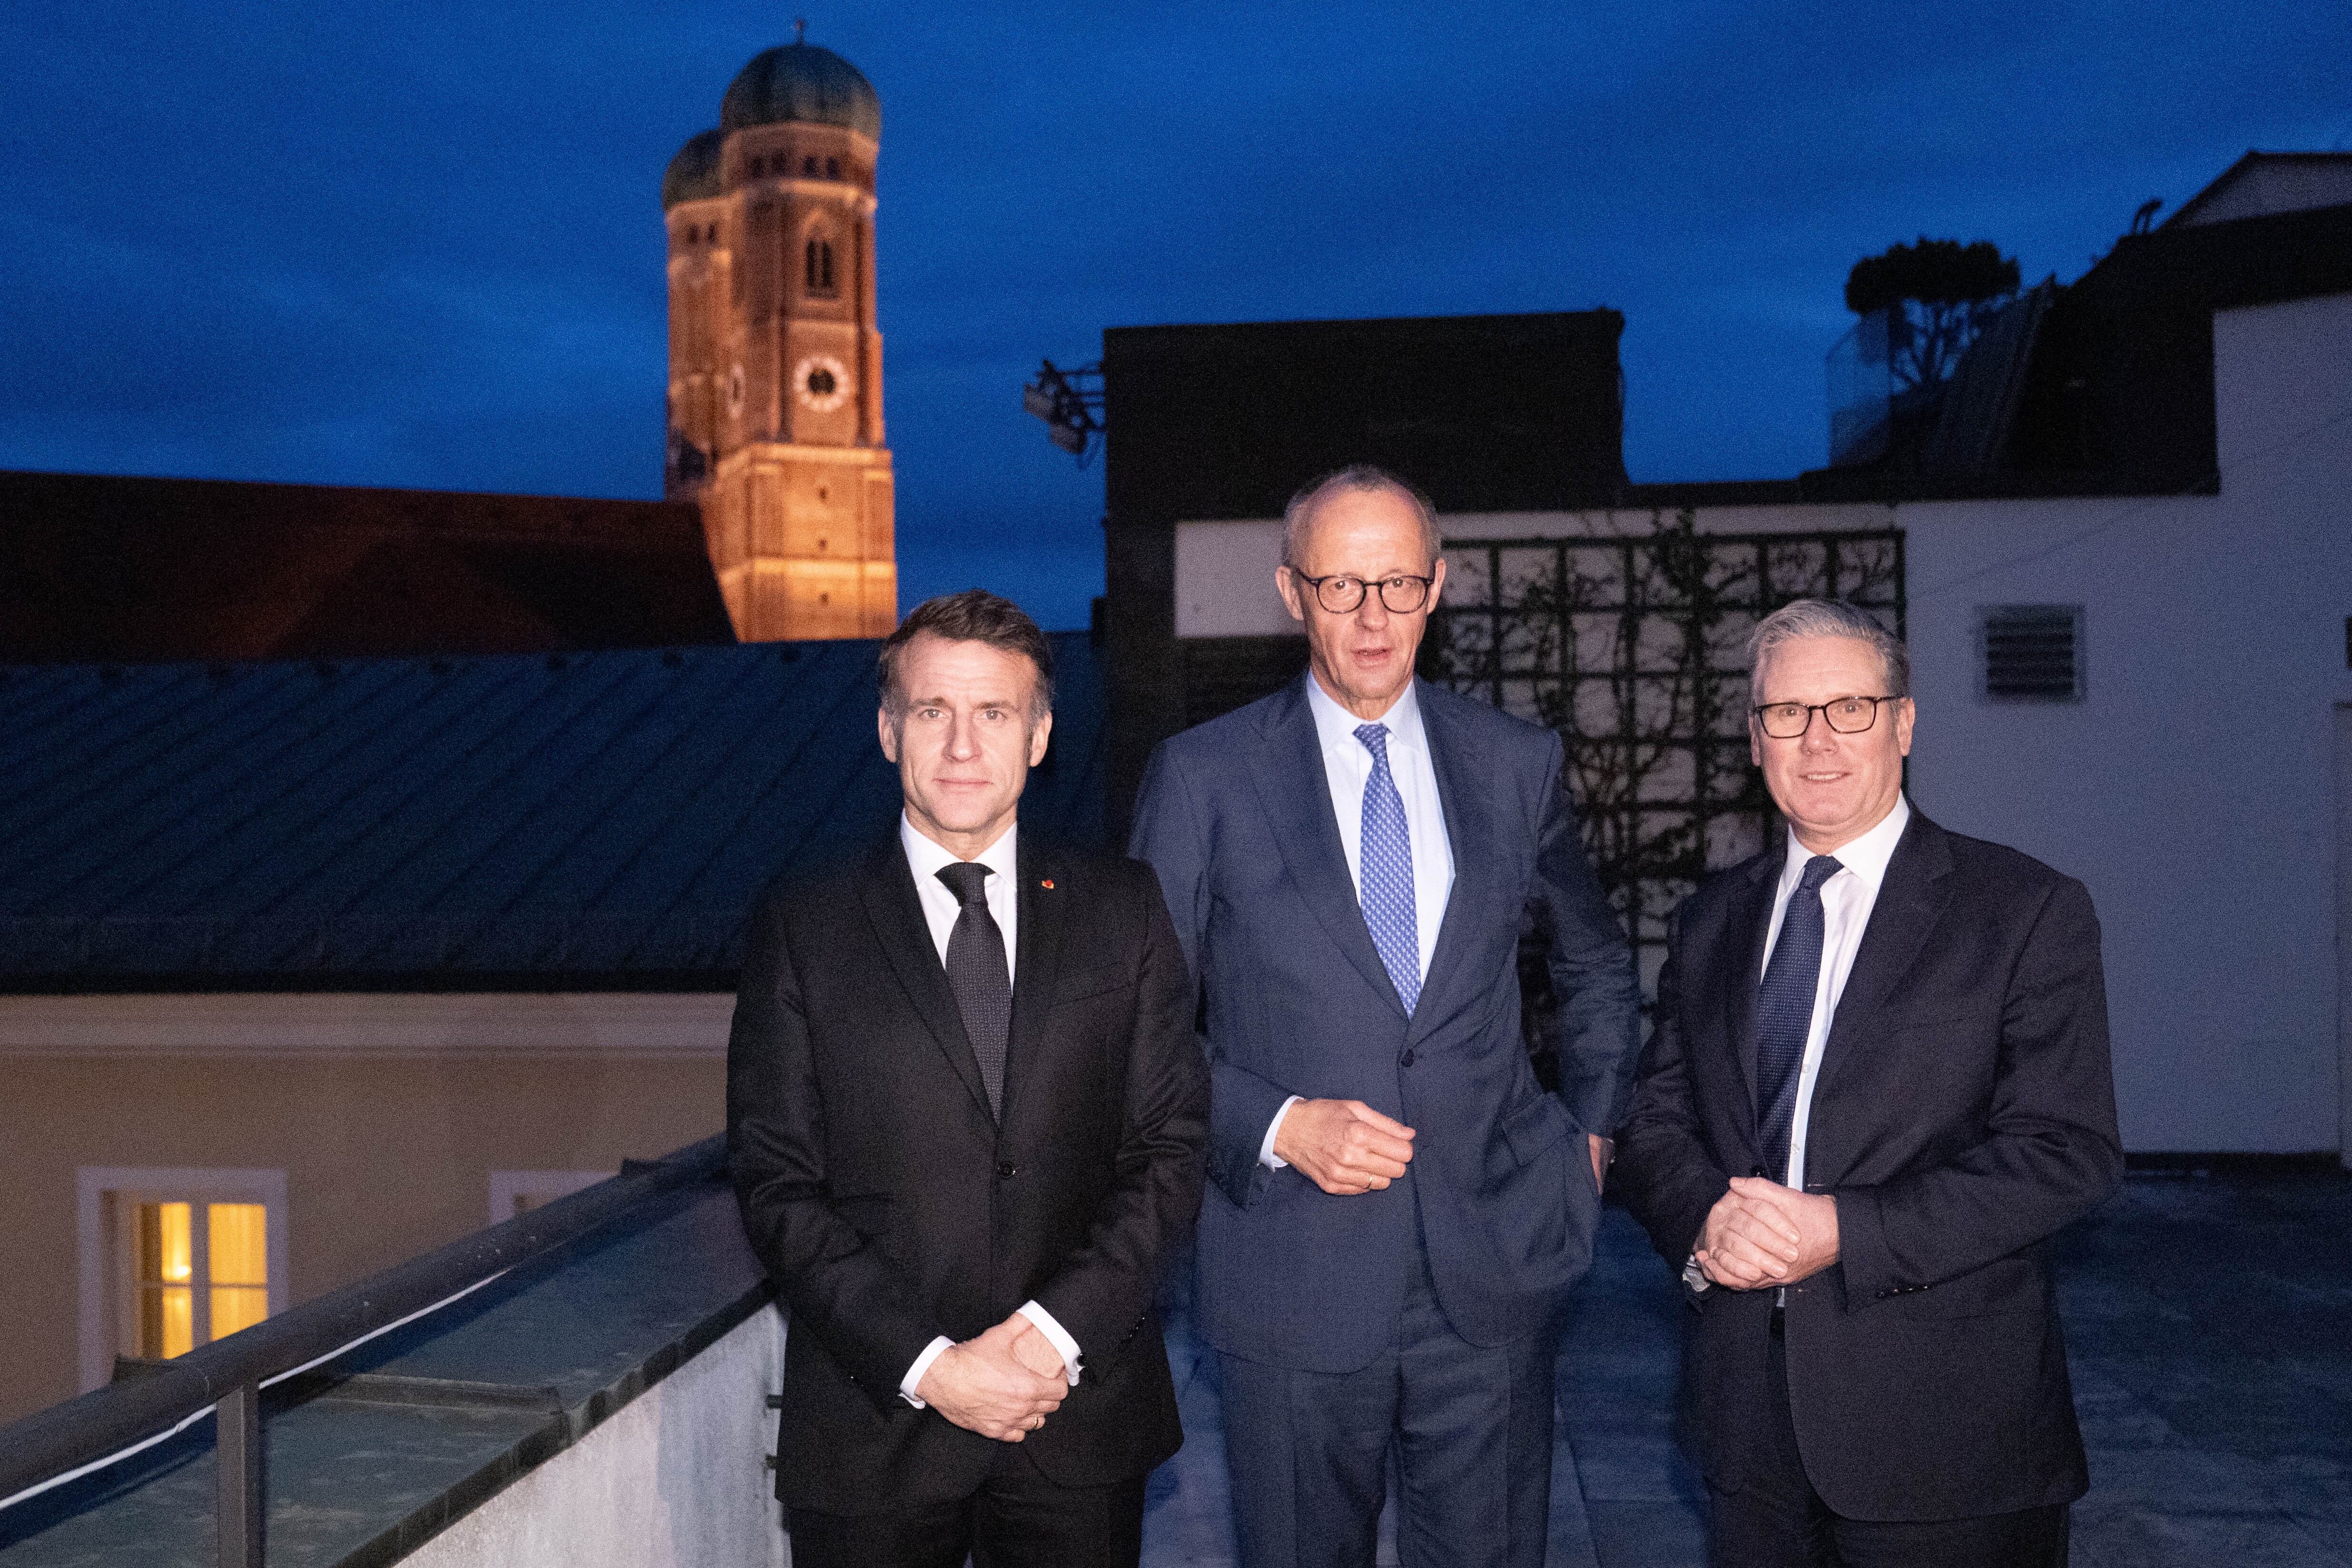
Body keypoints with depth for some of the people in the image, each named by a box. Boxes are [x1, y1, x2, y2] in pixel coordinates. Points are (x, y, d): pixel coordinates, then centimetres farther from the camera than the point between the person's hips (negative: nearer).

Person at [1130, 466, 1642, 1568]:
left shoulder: (1517, 764, 5)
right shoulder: (1201, 777, -3)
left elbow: (1597, 968, 21)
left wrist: (1594, 1129, 11)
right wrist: (1277, 1127, -14)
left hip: (1495, 1270, 2)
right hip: (1293, 1280, -2)